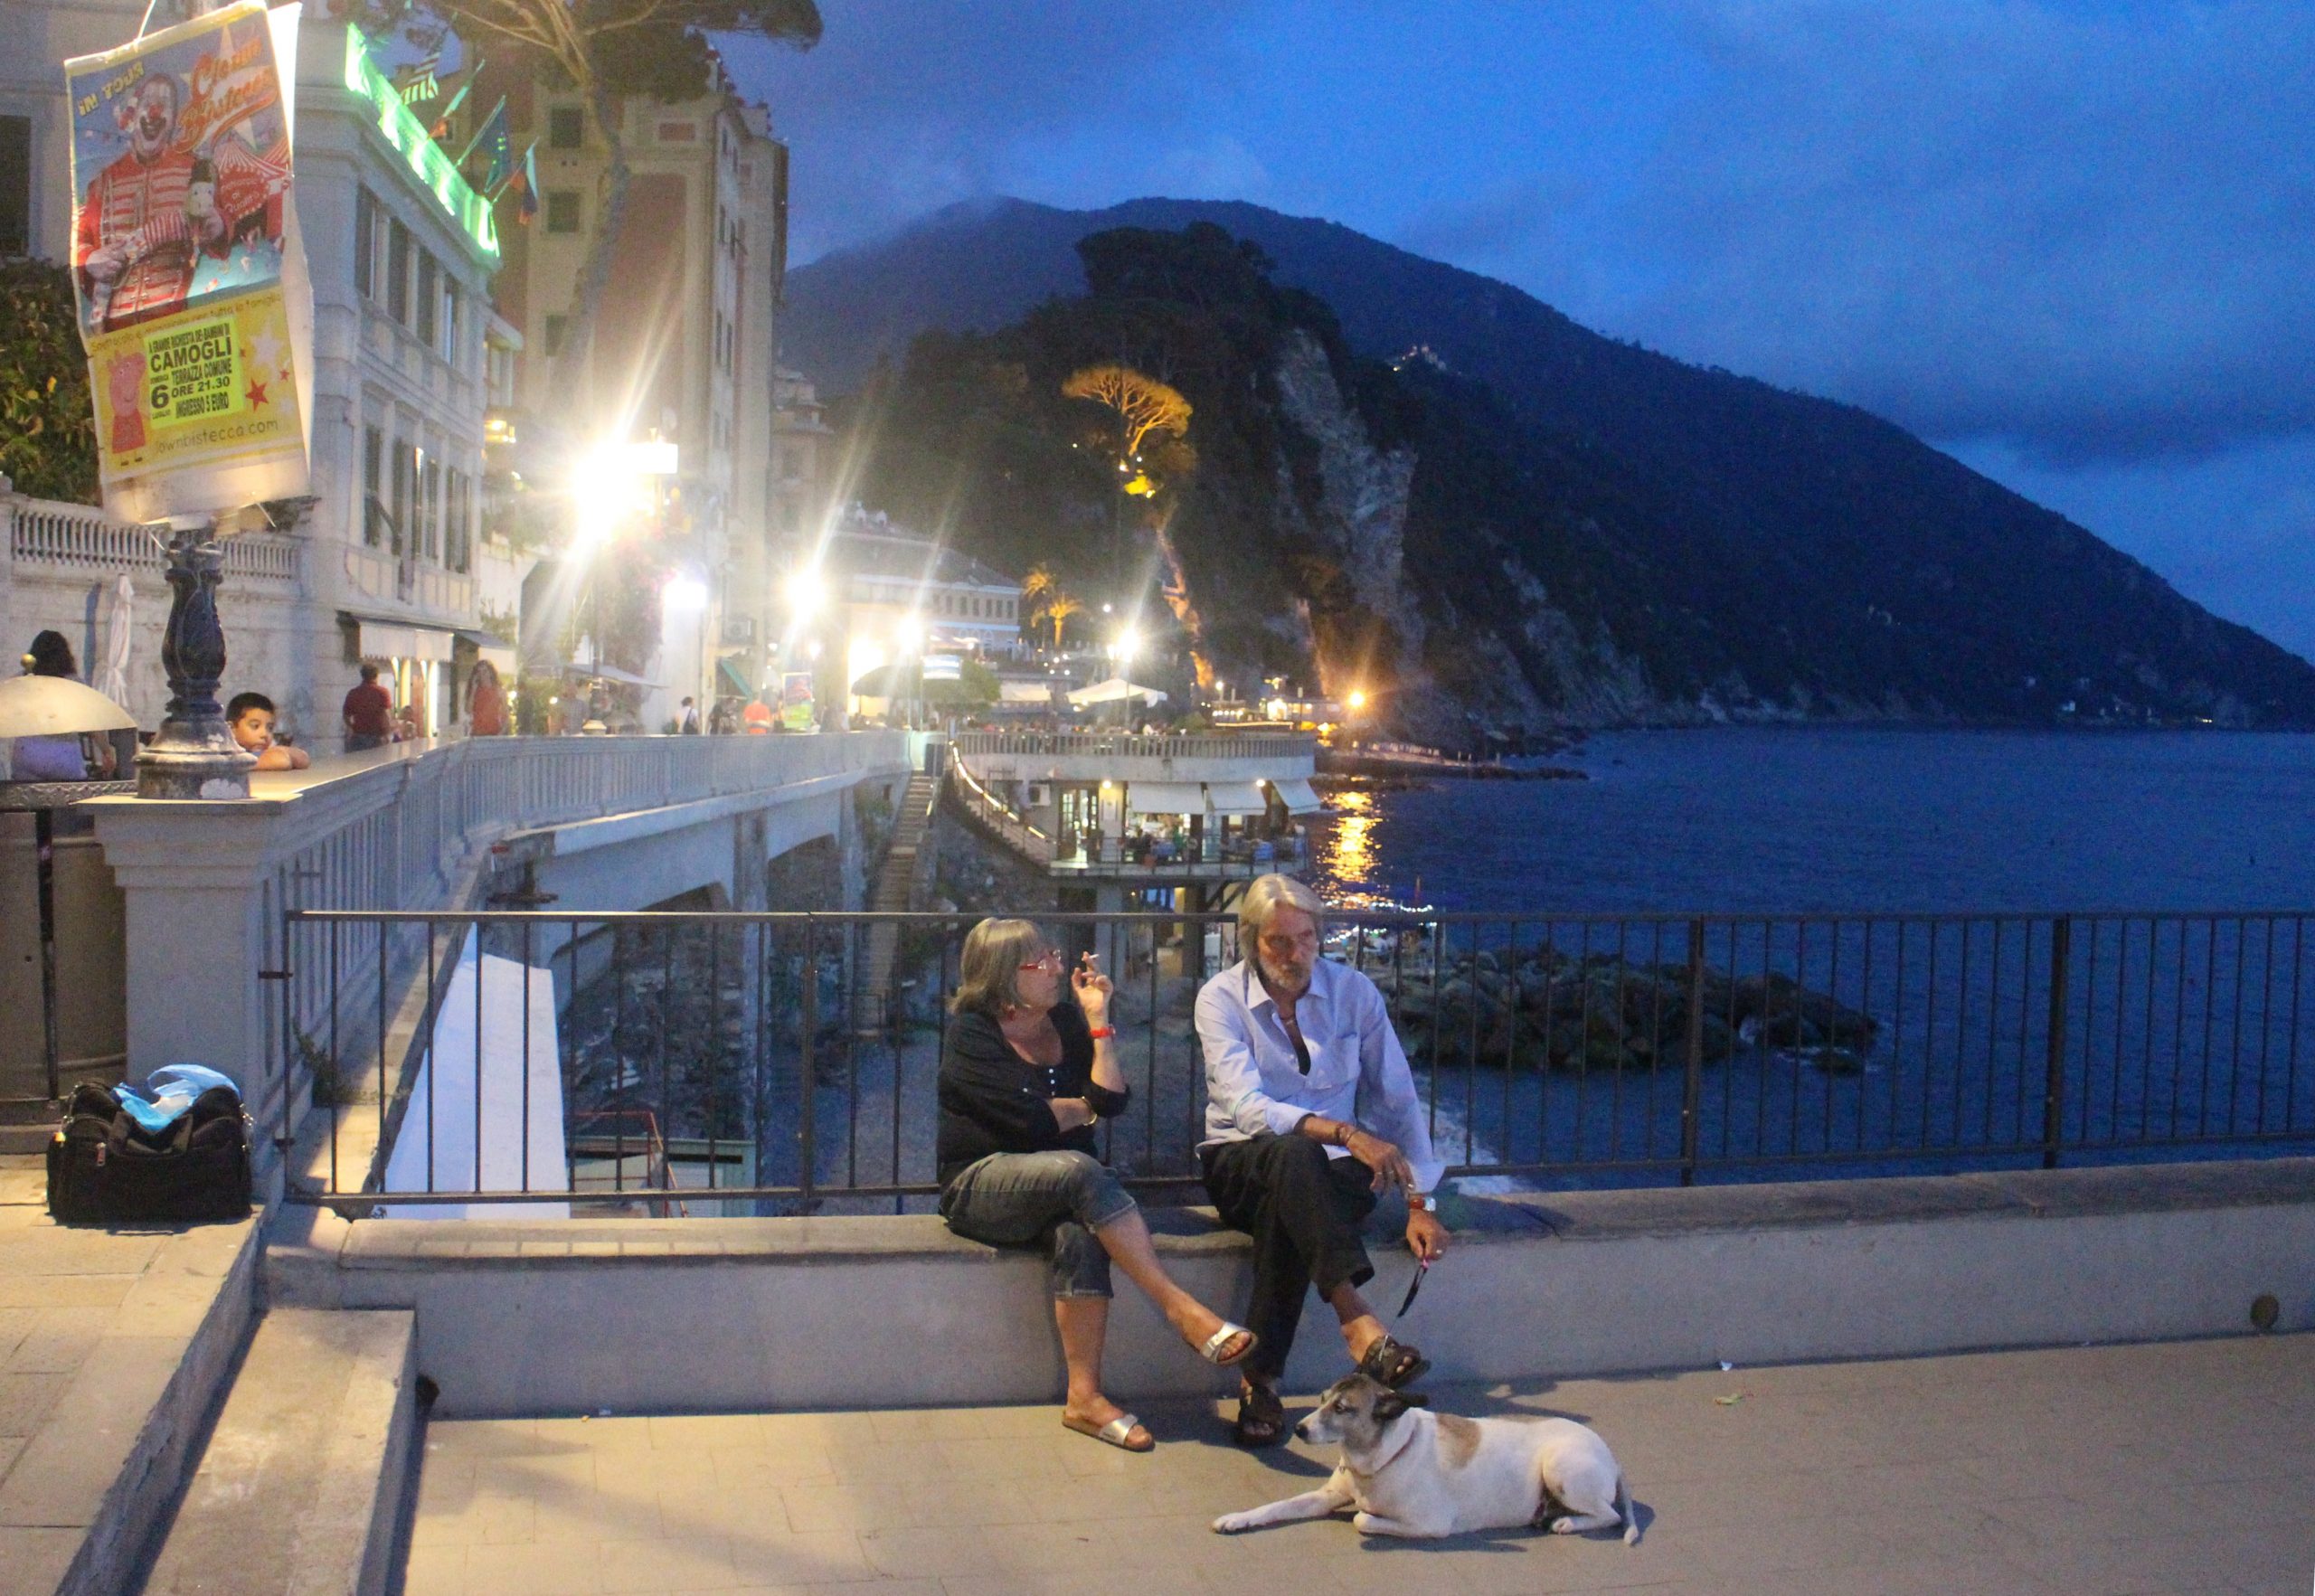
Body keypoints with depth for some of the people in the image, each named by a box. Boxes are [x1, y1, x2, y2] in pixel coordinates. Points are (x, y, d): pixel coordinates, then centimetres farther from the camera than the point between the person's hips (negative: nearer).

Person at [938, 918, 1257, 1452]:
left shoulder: (1065, 1021, 12)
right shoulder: (973, 1034, -5)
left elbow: (1113, 1098, -2)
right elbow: (1031, 1119, -17)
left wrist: (1096, 1018, -3)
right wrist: (1084, 1107, 2)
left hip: (1061, 1188, 5)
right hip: (981, 1183, -5)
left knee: (1080, 1234, -33)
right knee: (1081, 1172, -35)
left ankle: (1085, 1396, -35)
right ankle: (1181, 1308, -37)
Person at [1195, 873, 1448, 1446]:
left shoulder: (1353, 991, 1)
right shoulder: (1221, 998, -6)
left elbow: (1399, 1099, 2)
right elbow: (1247, 1108, -20)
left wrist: (1419, 1203, -5)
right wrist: (1344, 1132, -34)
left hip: (1332, 1169, 2)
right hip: (1242, 1165, -2)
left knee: (1285, 1210, -37)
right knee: (1295, 1152, -39)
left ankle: (1260, 1379, -33)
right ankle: (1359, 1324, -51)